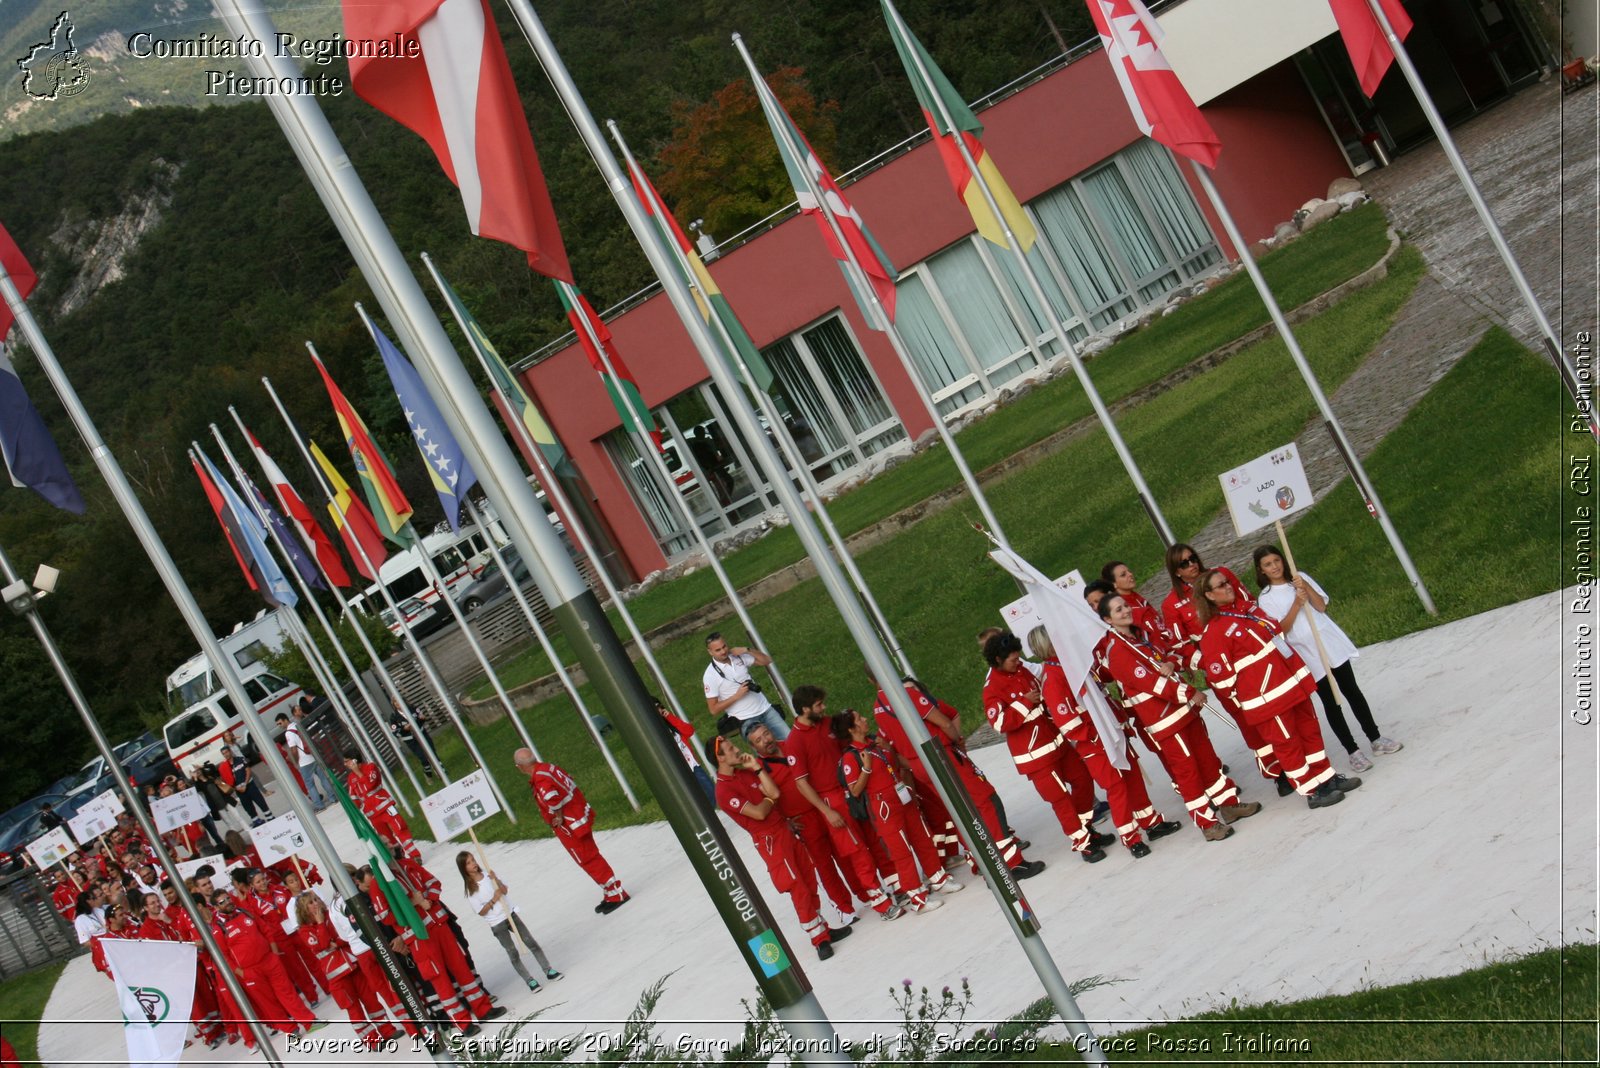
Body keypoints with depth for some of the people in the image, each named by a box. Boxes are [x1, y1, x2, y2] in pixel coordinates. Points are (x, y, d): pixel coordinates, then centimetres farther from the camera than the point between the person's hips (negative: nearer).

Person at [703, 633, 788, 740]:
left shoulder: (738, 656, 5)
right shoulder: (710, 675, -9)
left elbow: (767, 660, 10)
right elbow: (714, 709, -8)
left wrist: (747, 650, -6)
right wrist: (737, 696, -17)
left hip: (766, 709, 5)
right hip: (745, 721, -5)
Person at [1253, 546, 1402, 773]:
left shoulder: (1300, 578, 5)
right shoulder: (1266, 598, -2)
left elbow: (1321, 606, -2)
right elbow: (1282, 629, -10)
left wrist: (1306, 588, -17)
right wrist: (1297, 603, -20)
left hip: (1329, 641, 2)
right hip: (1306, 652, -2)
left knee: (1352, 691, 8)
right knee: (1330, 702, 0)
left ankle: (1376, 739, 19)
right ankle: (1353, 752, 4)